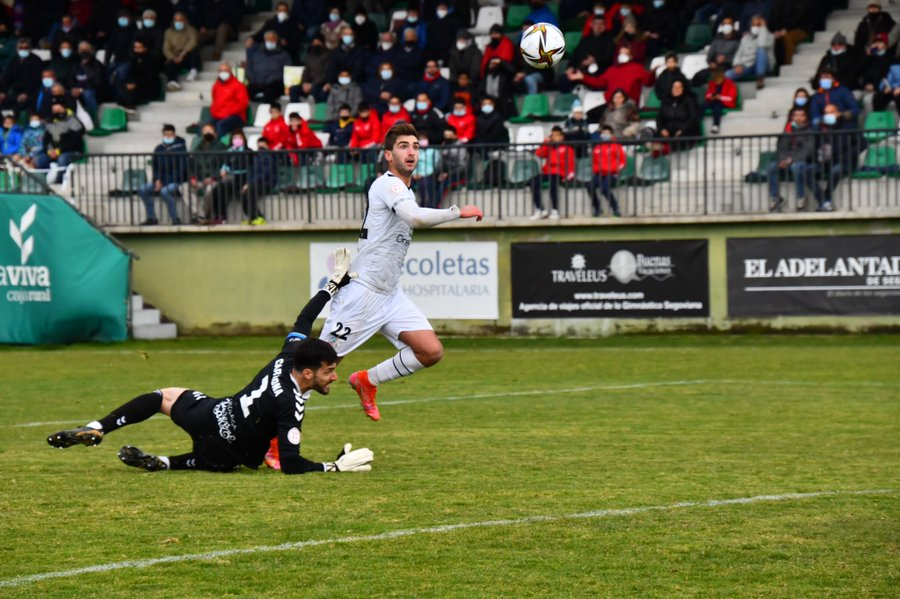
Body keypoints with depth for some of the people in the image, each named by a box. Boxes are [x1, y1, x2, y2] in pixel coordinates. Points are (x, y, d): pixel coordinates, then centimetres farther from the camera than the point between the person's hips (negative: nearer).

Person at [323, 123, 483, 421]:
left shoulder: (404, 190, 16)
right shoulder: (388, 184, -14)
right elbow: (415, 217, -32)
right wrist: (458, 211, -23)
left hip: (390, 294, 9)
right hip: (362, 292, -9)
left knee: (431, 352, -3)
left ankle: (368, 380, 14)